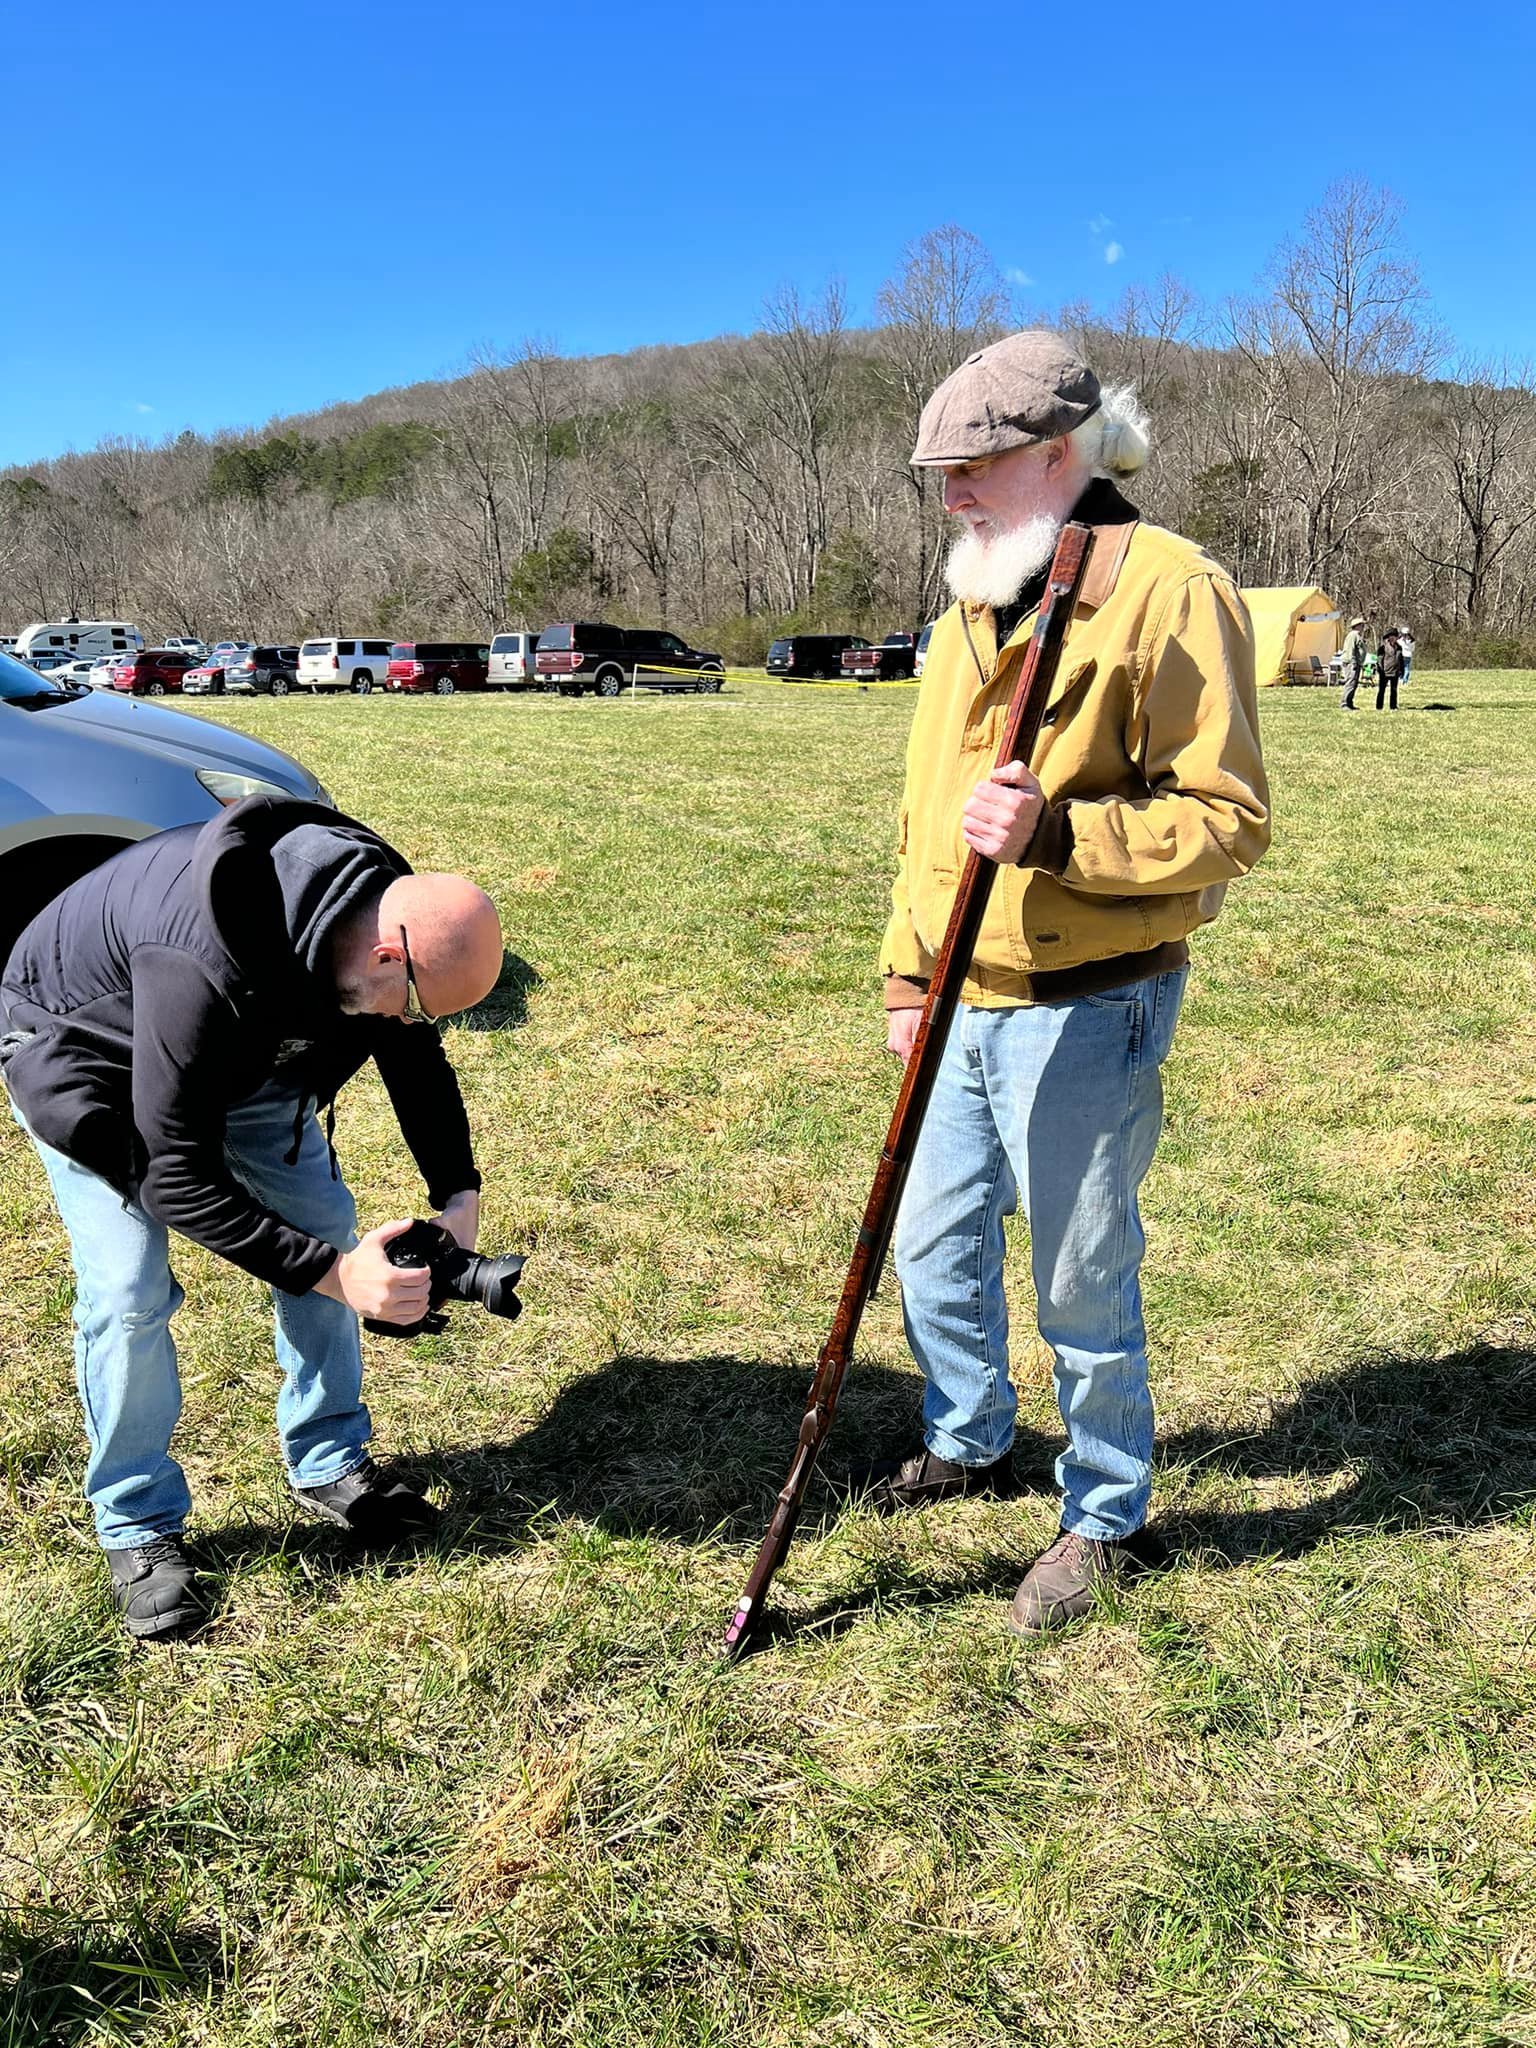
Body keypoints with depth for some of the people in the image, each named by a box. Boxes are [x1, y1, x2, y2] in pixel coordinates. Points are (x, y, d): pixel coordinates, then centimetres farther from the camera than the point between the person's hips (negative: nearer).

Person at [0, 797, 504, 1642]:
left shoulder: (387, 906, -24)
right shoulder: (210, 966, -46)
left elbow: (417, 1059, -5)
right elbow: (174, 1172, -38)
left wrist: (458, 1196, -17)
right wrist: (331, 1275, -38)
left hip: (245, 1048, 7)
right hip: (83, 1049, -6)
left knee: (326, 1228, 2)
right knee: (128, 1293, -13)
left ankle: (329, 1461, 19)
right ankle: (138, 1526, 9)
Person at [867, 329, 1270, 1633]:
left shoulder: (1170, 591, -12)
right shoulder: (973, 610, 13)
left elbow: (1229, 819, -16)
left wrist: (1055, 832, -28)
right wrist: (907, 973, 15)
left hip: (1087, 1012, -8)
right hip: (969, 1005, 8)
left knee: (1083, 1280, 4)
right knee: (936, 1243, 18)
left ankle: (1110, 1520, 27)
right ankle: (972, 1443, 43)